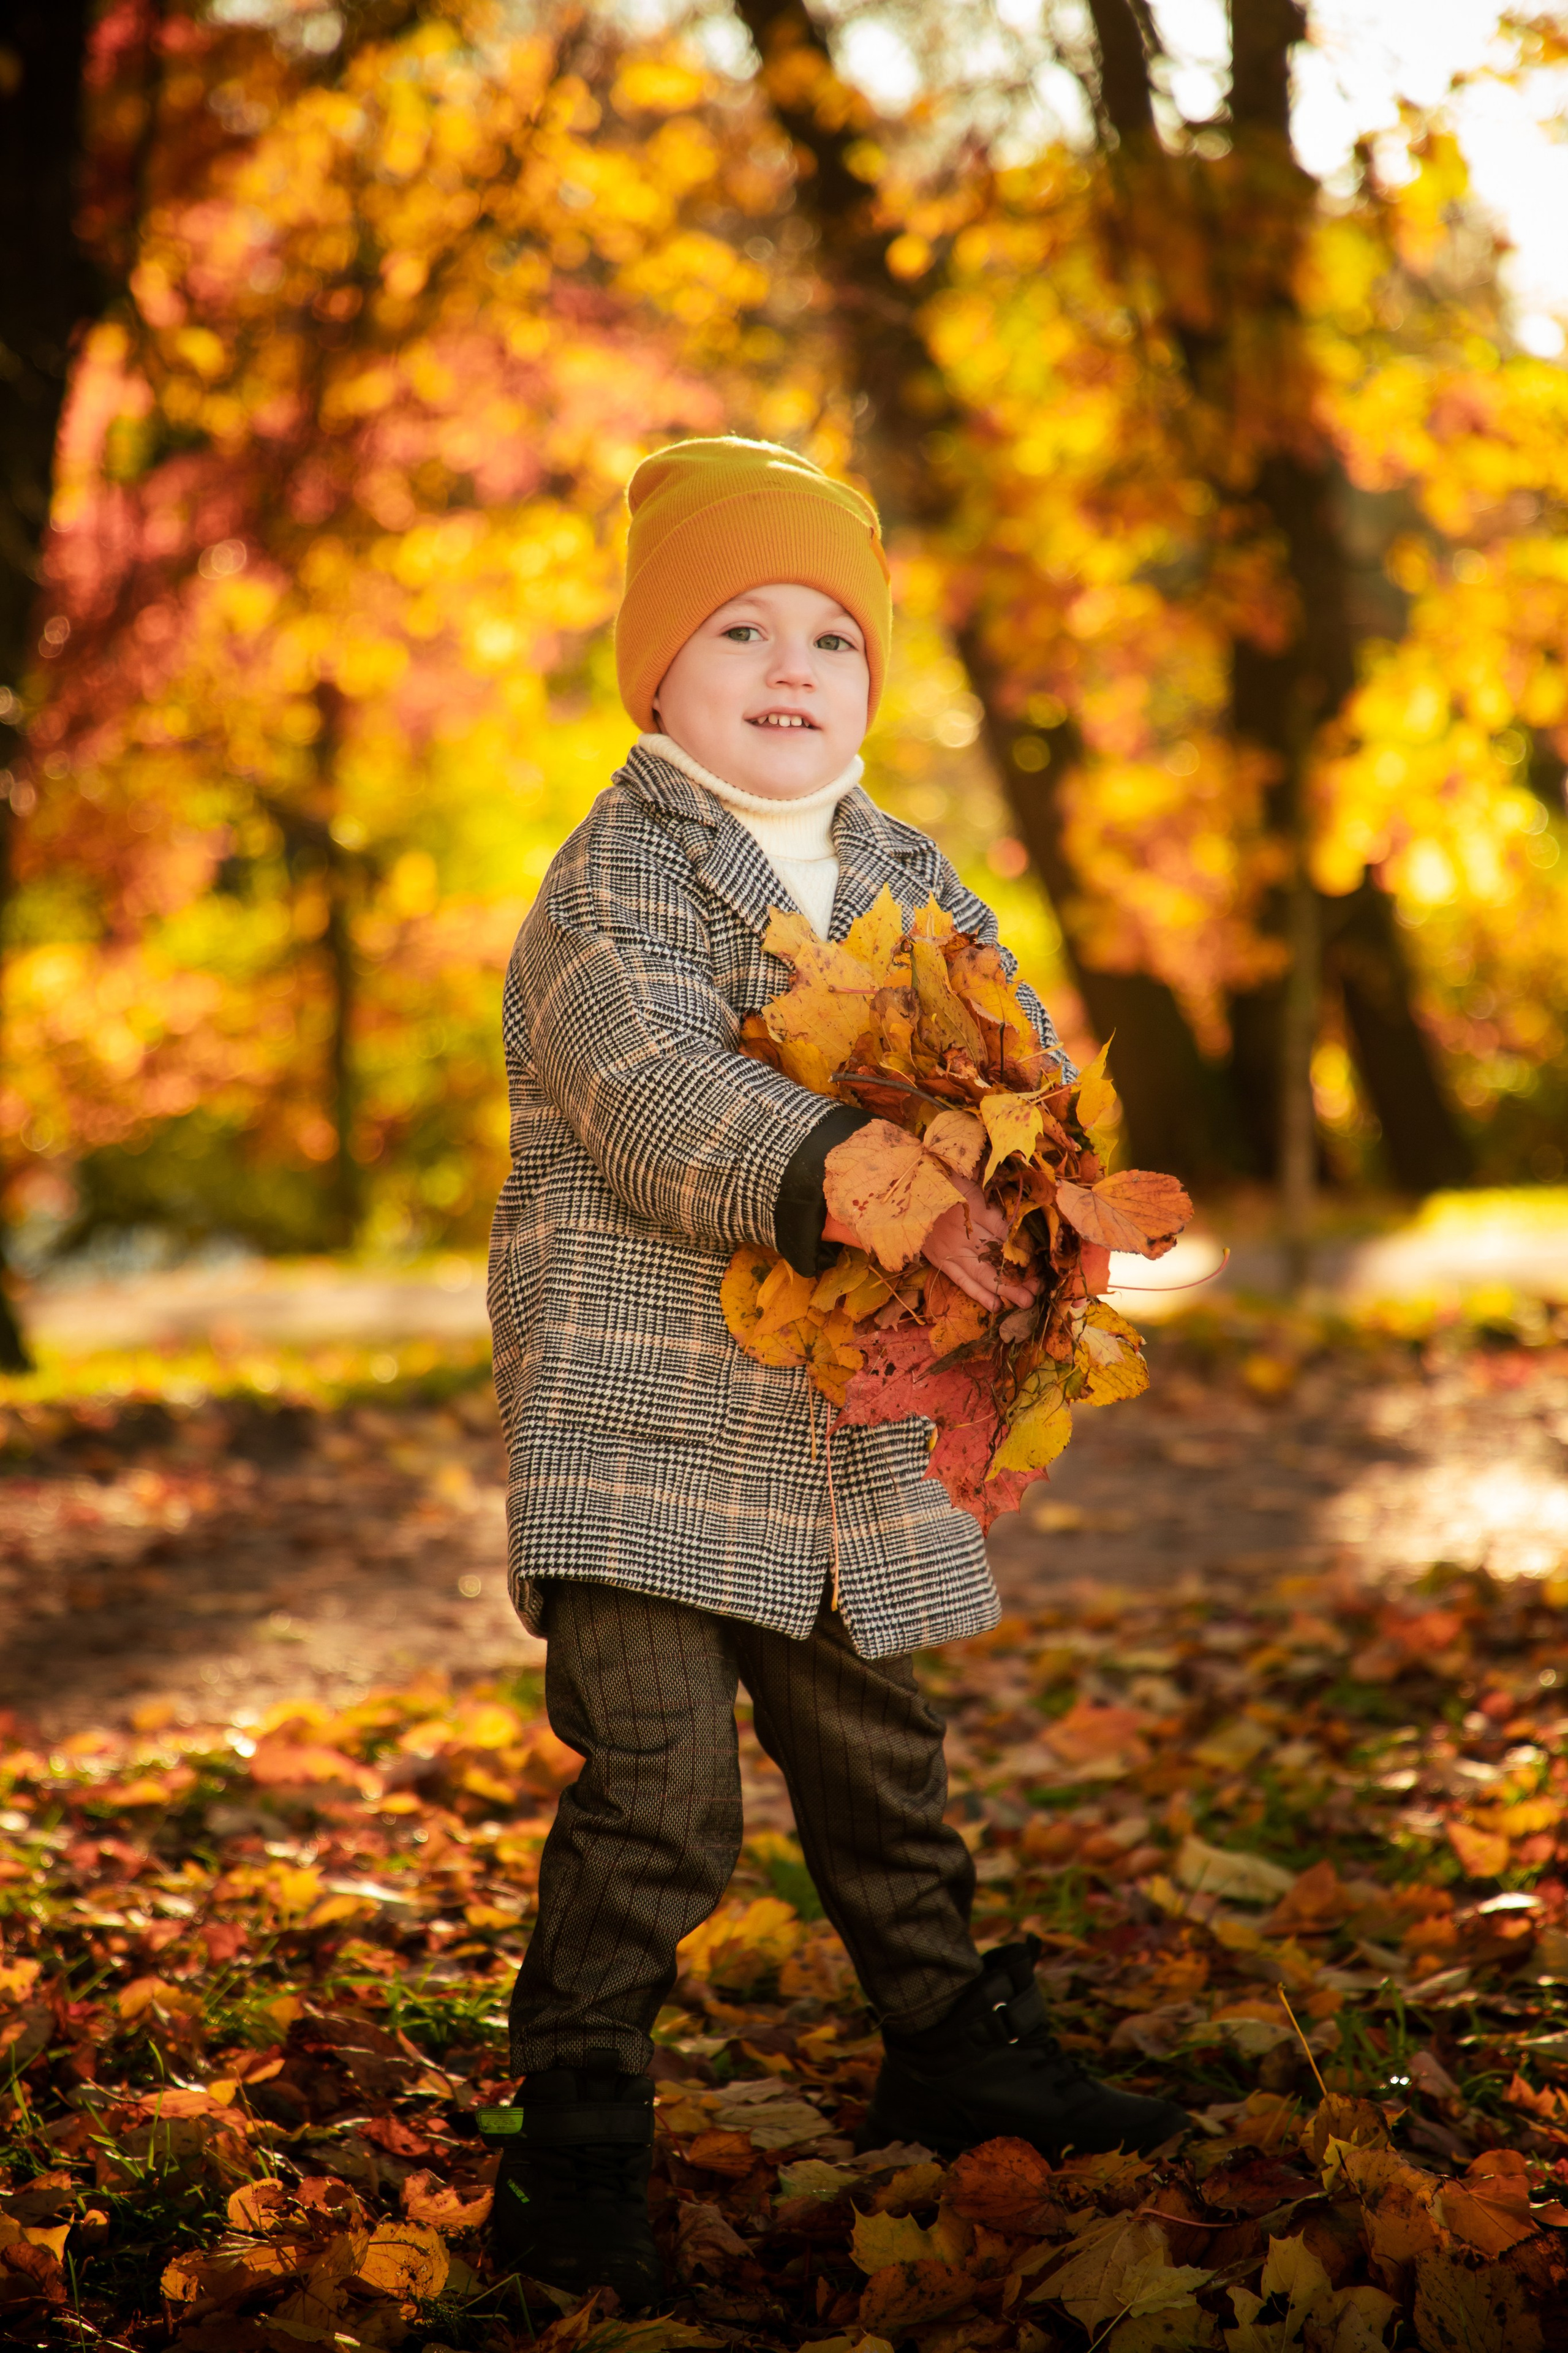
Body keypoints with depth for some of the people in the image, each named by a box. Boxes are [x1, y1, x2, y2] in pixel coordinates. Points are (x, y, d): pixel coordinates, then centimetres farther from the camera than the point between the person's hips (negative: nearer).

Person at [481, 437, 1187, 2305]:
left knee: (876, 1762, 20)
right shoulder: (616, 878, -10)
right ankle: (575, 2137, 2)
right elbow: (660, 1102, -25)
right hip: (639, 1411, -7)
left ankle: (950, 2049, 37)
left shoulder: (905, 879, 12)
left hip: (843, 1426, 7)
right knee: (655, 1787, -11)